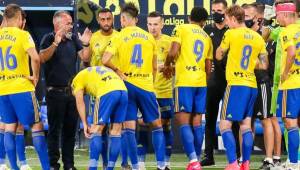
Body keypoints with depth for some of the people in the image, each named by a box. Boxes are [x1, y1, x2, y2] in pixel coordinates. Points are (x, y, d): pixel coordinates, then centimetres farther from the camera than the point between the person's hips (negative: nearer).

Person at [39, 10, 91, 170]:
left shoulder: (73, 39, 8)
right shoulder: (49, 38, -6)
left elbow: (84, 58, 5)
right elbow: (42, 58, -22)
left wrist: (85, 44, -13)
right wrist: (55, 43, -34)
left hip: (72, 90, 5)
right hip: (55, 91, -5)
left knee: (70, 128, 9)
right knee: (54, 129, -2)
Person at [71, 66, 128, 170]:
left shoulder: (78, 78, 22)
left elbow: (79, 101, 9)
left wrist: (85, 124, 8)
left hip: (107, 92, -6)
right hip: (123, 91, 6)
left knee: (96, 131, 4)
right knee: (116, 133, 12)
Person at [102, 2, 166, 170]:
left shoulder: (119, 37, -4)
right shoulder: (149, 37, 6)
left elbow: (105, 60, -15)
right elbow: (154, 67, 11)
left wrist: (118, 71, 0)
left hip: (128, 85, -2)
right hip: (146, 85, 2)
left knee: (129, 128, 2)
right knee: (157, 125, 12)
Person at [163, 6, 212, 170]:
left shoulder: (181, 29, 1)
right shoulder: (207, 38, 17)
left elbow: (173, 52, -12)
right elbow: (208, 67, 16)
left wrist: (167, 65, 7)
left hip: (184, 82, -5)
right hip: (201, 82, 5)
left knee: (184, 121, -6)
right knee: (196, 122, 10)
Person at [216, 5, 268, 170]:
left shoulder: (231, 34, -7)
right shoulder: (257, 37, 9)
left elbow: (219, 55, 5)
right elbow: (264, 65, 11)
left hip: (236, 84, -6)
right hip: (252, 85, 6)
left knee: (225, 125, -4)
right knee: (246, 125, 11)